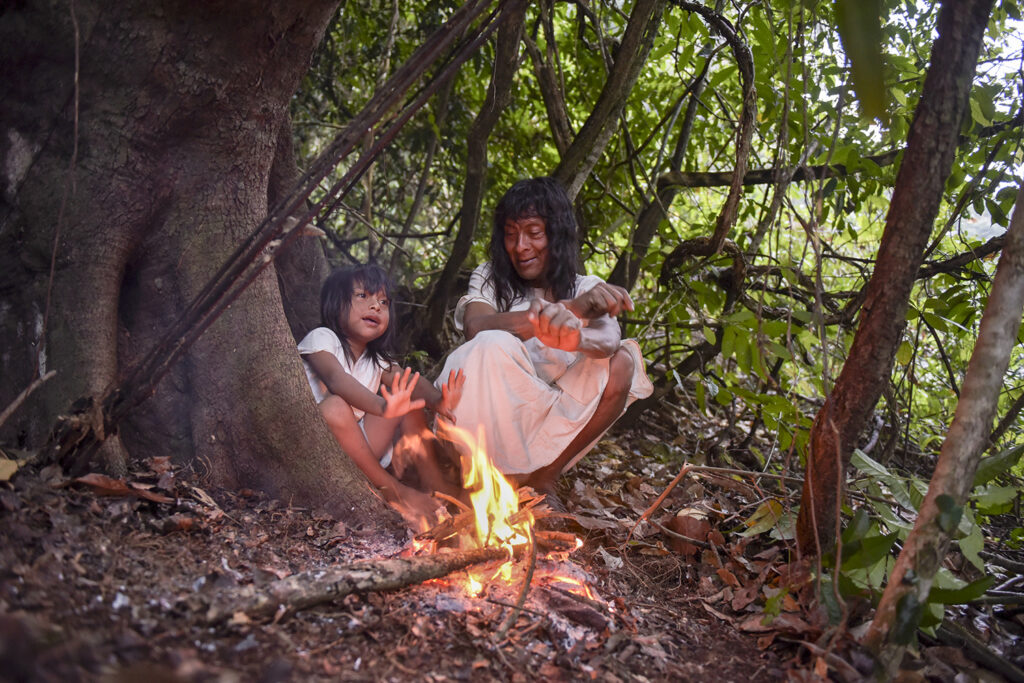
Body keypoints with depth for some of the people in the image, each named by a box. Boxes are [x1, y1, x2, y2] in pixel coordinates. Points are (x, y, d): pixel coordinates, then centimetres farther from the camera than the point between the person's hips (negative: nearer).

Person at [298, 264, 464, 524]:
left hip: (360, 446, 6)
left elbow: (408, 380, -8)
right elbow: (336, 378, -31)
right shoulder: (321, 339, -10)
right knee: (334, 407, -34)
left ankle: (434, 482, -9)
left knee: (408, 399, -3)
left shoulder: (376, 359, 10)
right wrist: (381, 406, -50)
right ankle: (393, 491, -24)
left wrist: (437, 400, -33)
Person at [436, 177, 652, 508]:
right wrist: (570, 309, -40)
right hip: (492, 421, -2)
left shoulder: (588, 289, 3)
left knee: (621, 364, -17)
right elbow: (476, 328, -25)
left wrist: (573, 337, -48)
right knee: (494, 346, -29)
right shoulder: (489, 278, -1)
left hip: (555, 426, 3)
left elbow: (609, 338, -21)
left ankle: (545, 477, -9)